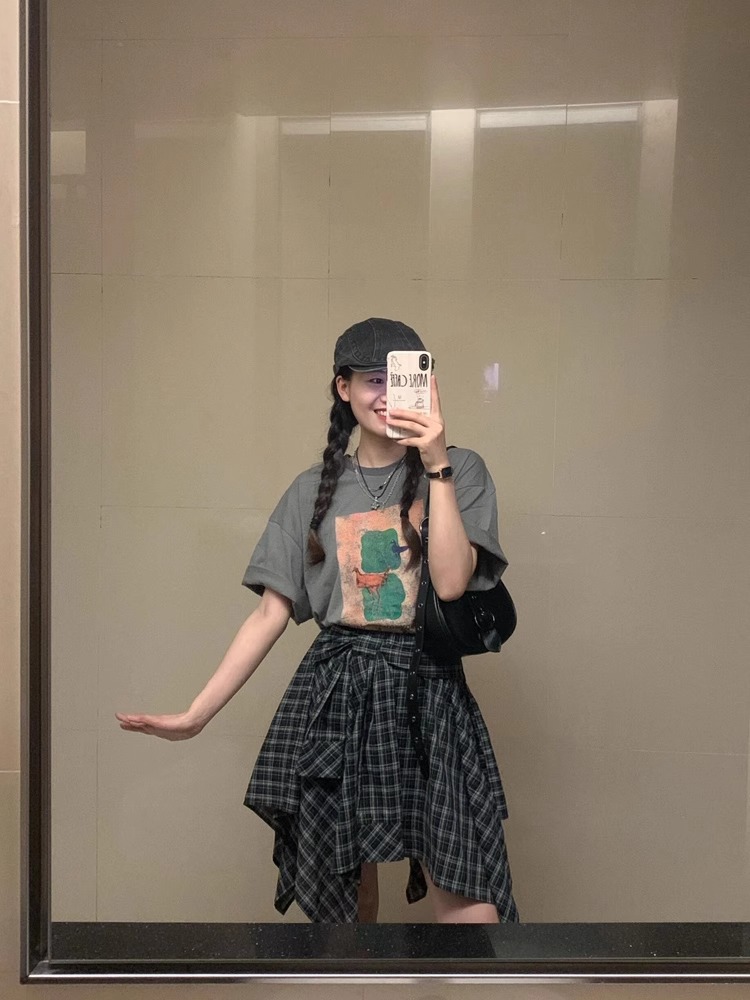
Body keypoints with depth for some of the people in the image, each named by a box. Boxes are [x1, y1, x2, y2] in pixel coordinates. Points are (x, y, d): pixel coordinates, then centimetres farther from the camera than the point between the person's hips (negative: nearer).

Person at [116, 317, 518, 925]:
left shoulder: (459, 471, 3)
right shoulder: (314, 491, 9)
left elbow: (451, 582, -11)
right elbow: (271, 614, 6)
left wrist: (435, 464, -13)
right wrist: (196, 715, 2)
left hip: (428, 694, -1)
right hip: (334, 698, 2)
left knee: (467, 907, -6)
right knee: (344, 896, 8)